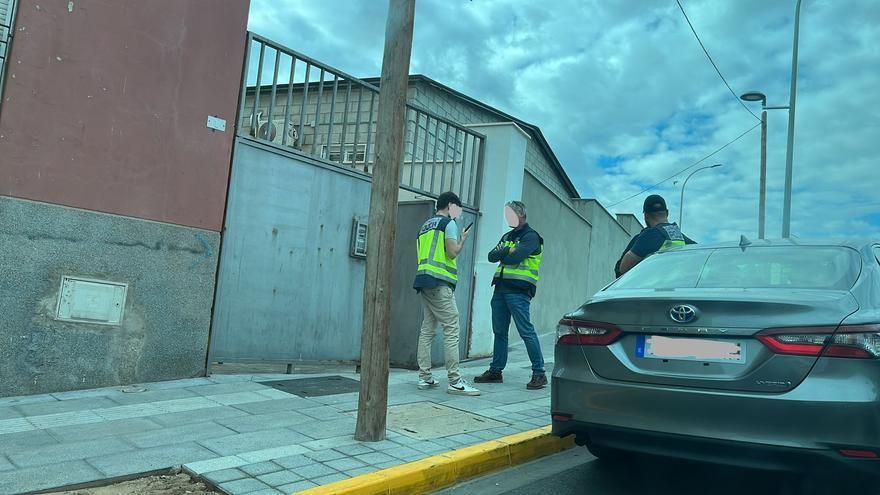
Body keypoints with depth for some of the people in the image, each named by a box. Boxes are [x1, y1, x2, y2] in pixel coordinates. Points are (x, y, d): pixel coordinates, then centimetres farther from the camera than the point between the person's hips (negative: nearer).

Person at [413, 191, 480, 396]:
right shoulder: (449, 223, 0)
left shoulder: (426, 225, 23)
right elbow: (452, 253, -9)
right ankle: (455, 381, -10)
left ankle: (425, 378, 8)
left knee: (427, 329, 8)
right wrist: (463, 239, 8)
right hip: (439, 282, -8)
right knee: (451, 330, -8)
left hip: (423, 281, 9)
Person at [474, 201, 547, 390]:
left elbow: (514, 257, -19)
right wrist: (507, 250, -9)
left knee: (526, 331, -9)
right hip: (501, 288, 8)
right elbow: (492, 256, 9)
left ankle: (539, 373, -5)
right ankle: (495, 371, 18)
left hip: (518, 290, -8)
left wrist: (501, 254, 0)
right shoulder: (507, 236, 21)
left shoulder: (530, 236, -3)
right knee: (499, 331, 10)